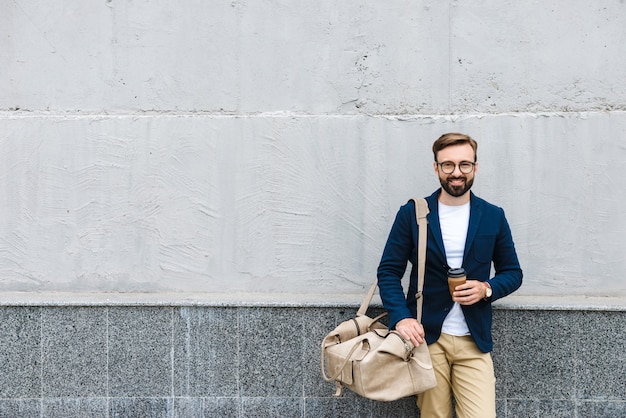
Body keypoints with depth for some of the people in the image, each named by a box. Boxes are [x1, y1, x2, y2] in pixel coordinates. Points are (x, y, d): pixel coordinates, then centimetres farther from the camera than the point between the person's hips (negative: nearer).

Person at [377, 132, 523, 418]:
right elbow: (389, 271, 0)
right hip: (426, 336, -1)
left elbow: (512, 273, 11)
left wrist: (487, 288, -10)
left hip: (474, 340, 1)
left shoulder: (493, 217, 5)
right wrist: (401, 317, -15)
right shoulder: (411, 213, -1)